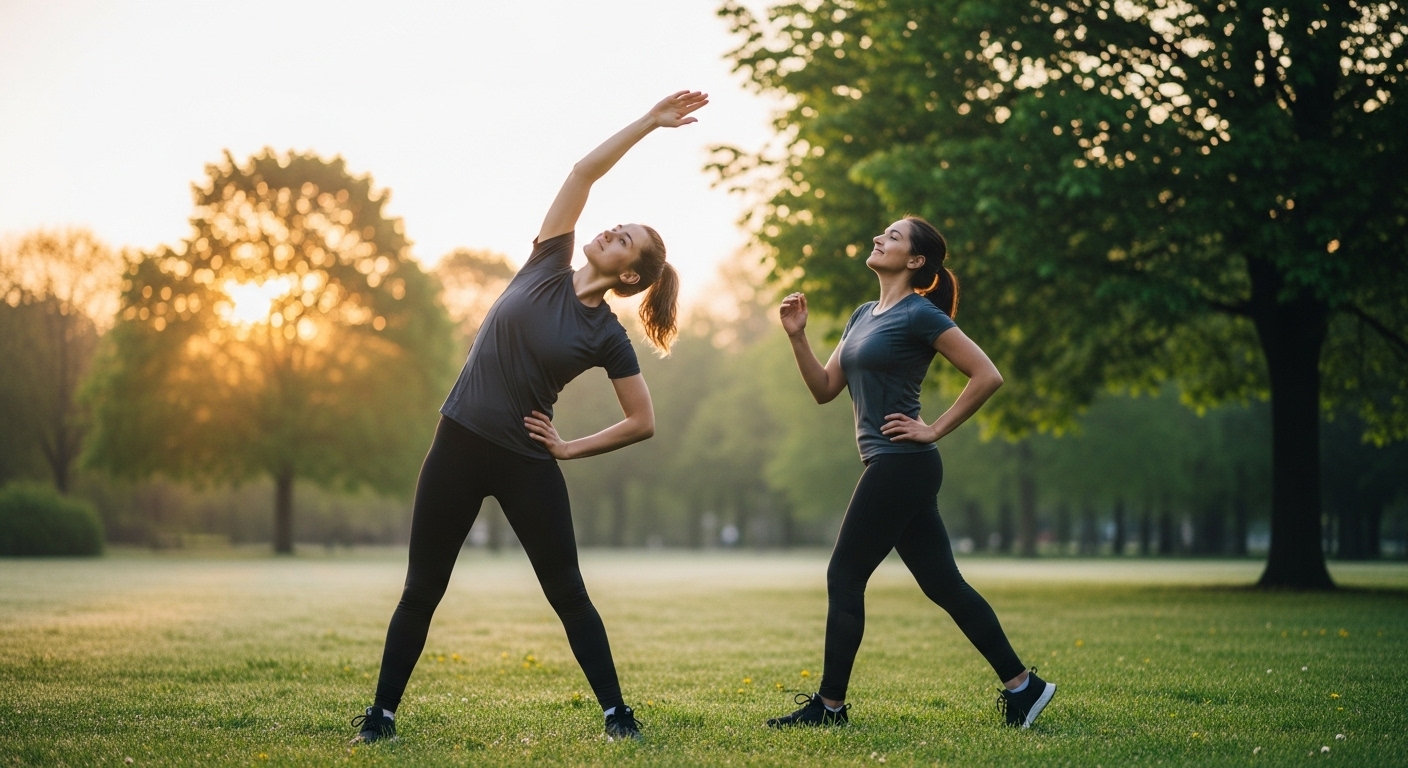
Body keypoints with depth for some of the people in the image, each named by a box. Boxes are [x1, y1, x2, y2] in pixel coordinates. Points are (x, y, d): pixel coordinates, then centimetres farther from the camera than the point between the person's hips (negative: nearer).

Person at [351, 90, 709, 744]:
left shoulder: (608, 336, -4)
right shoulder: (547, 265, 2)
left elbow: (643, 422, -1)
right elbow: (585, 171, -3)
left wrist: (570, 448, -4)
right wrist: (649, 121, -5)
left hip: (527, 463, -2)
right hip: (459, 444, 3)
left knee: (568, 594, 1)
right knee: (422, 590, 7)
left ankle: (618, 713, 11)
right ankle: (381, 715, 15)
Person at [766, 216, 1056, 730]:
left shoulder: (919, 314, -10)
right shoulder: (864, 315, 16)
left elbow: (987, 376, -15)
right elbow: (824, 389, 16)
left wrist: (935, 430, -12)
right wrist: (797, 337, 3)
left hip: (902, 465, -9)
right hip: (891, 469, 9)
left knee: (844, 577, -3)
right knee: (943, 584, 9)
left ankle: (829, 705, 6)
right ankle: (1021, 685, 13)